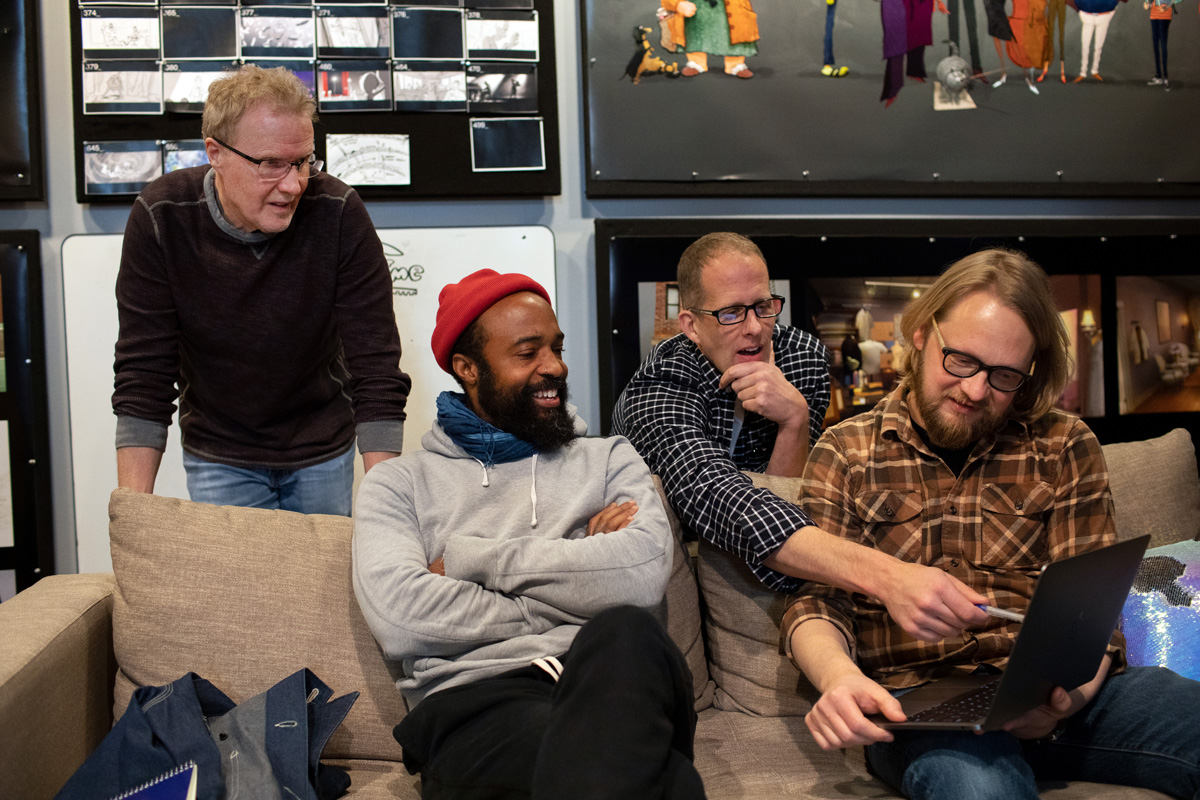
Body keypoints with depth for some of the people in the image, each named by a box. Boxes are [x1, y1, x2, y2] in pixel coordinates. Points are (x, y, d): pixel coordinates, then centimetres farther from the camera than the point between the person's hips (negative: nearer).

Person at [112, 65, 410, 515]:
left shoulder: (338, 212, -22)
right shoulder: (160, 219, -18)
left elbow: (376, 367, -20)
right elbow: (144, 374, -14)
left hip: (325, 453, 0)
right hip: (217, 457, 0)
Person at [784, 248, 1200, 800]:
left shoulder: (1064, 448, 12)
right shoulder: (845, 453, 9)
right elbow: (815, 600, 1)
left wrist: (1075, 686, -17)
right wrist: (838, 675, -23)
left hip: (1047, 696, 5)